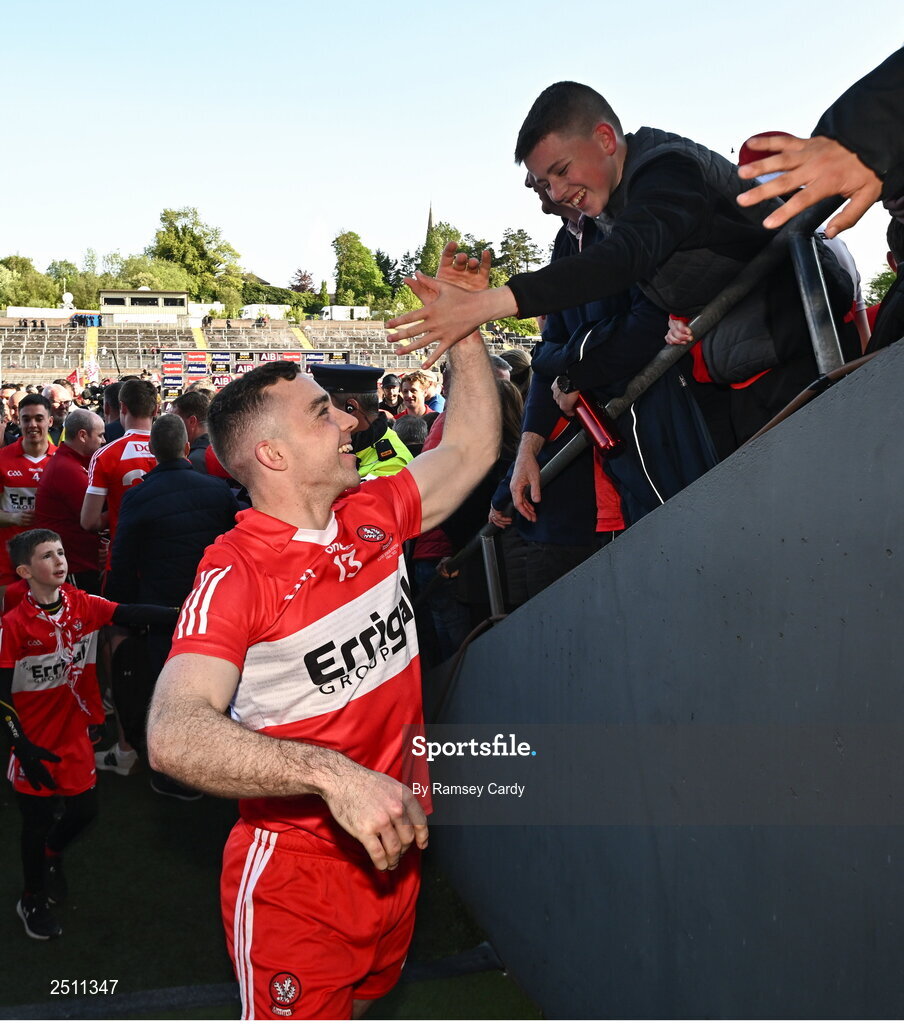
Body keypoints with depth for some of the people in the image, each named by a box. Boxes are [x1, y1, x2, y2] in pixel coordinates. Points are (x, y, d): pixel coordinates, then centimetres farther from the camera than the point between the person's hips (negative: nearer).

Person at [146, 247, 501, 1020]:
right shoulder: (234, 573, -22)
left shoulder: (373, 516, -1)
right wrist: (334, 775, -43)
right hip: (294, 880, -6)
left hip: (392, 853, 7)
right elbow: (174, 734, -33)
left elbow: (471, 450, 10)